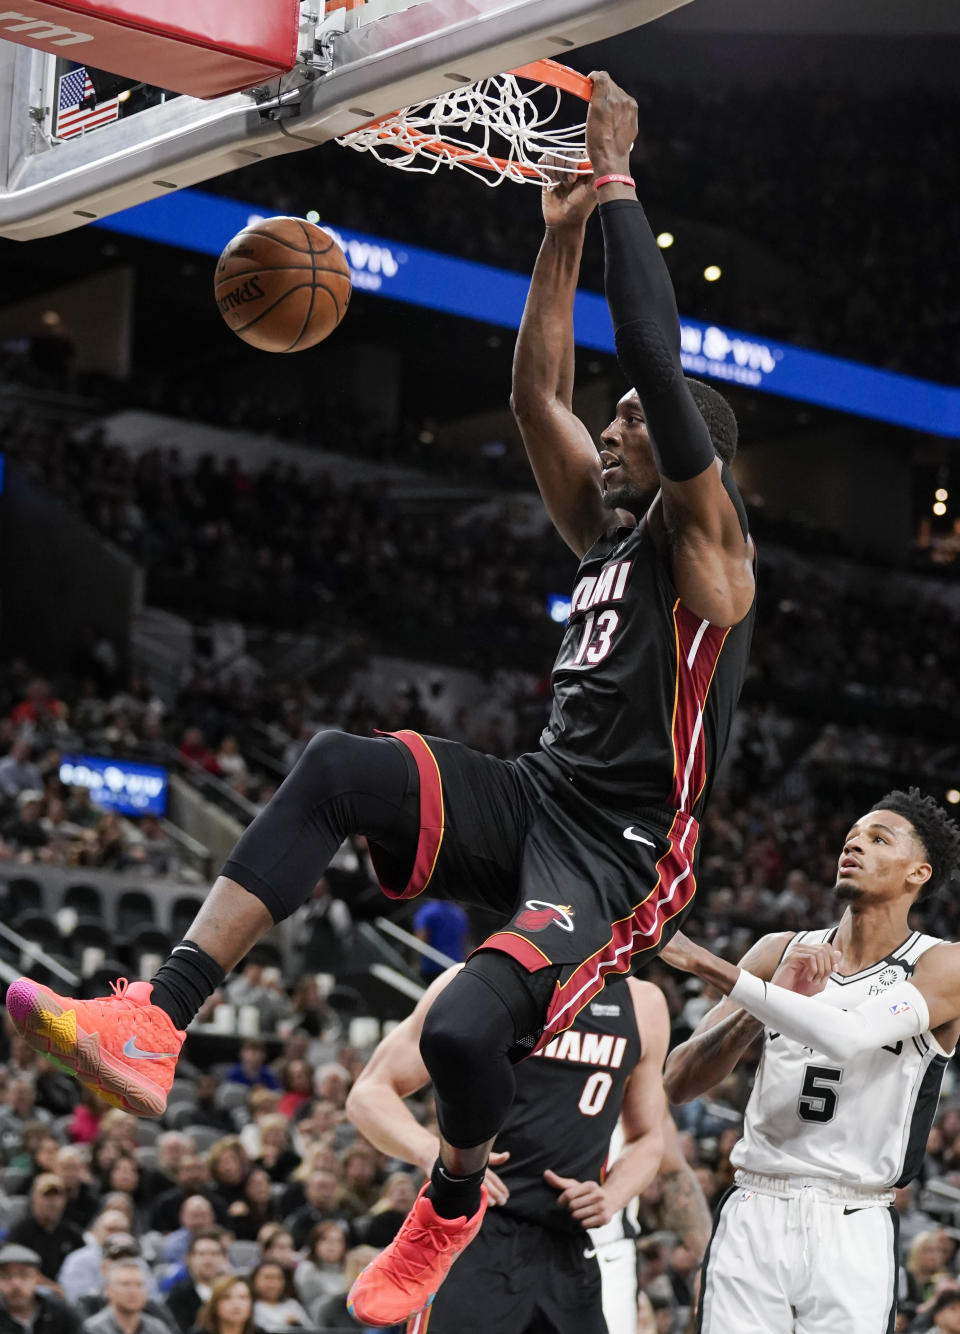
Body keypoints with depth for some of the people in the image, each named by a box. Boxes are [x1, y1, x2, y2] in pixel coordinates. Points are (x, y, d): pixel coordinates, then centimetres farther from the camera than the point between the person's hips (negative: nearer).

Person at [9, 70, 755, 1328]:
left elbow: (659, 370, -16)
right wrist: (564, 231, 10)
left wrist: (622, 193, -12)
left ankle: (454, 1201, 7)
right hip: (538, 795, 8)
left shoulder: (707, 548, -5)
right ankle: (153, 1025, -32)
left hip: (618, 846, -7)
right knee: (336, 766, -21)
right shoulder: (608, 526, 18)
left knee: (467, 1028, -32)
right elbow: (538, 392, 17)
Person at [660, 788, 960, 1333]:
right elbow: (680, 1082, 3)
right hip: (752, 1220, 3)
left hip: (854, 1231, -2)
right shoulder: (782, 951, 9)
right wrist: (776, 997, -13)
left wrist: (704, 962, -23)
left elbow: (849, 1038, -23)